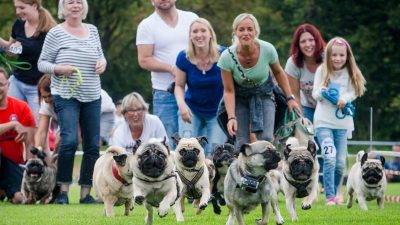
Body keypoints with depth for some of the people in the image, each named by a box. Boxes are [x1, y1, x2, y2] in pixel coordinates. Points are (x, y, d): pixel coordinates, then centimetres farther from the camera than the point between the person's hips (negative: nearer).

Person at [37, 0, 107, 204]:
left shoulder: (92, 30, 11)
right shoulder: (56, 33, -3)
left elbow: (100, 56, 22)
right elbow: (42, 63, -1)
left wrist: (102, 63, 0)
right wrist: (59, 69, -18)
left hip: (92, 97, 5)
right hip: (66, 96, -5)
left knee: (93, 146, 4)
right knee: (69, 140, -19)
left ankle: (85, 193, 13)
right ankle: (63, 191, -8)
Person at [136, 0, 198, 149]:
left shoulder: (191, 18, 9)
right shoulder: (147, 26, 0)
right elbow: (144, 60, -5)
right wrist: (171, 68, -16)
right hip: (165, 92, -2)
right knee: (168, 143, -3)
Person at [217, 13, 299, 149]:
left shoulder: (267, 50, -23)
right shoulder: (227, 57, -26)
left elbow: (278, 72, -1)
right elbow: (229, 91, -16)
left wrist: (290, 98, 0)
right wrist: (231, 117, -24)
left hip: (264, 95, 1)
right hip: (239, 98, -1)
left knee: (266, 139, -15)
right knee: (242, 143, -10)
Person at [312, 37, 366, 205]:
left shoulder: (350, 73, 2)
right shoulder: (322, 70, -1)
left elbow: (353, 92, 0)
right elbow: (315, 95, -1)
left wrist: (345, 99, -21)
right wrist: (321, 91, -23)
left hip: (343, 122, 3)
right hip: (323, 121, -2)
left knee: (341, 163, 4)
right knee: (330, 158, -16)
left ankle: (334, 193, 23)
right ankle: (330, 197, -12)